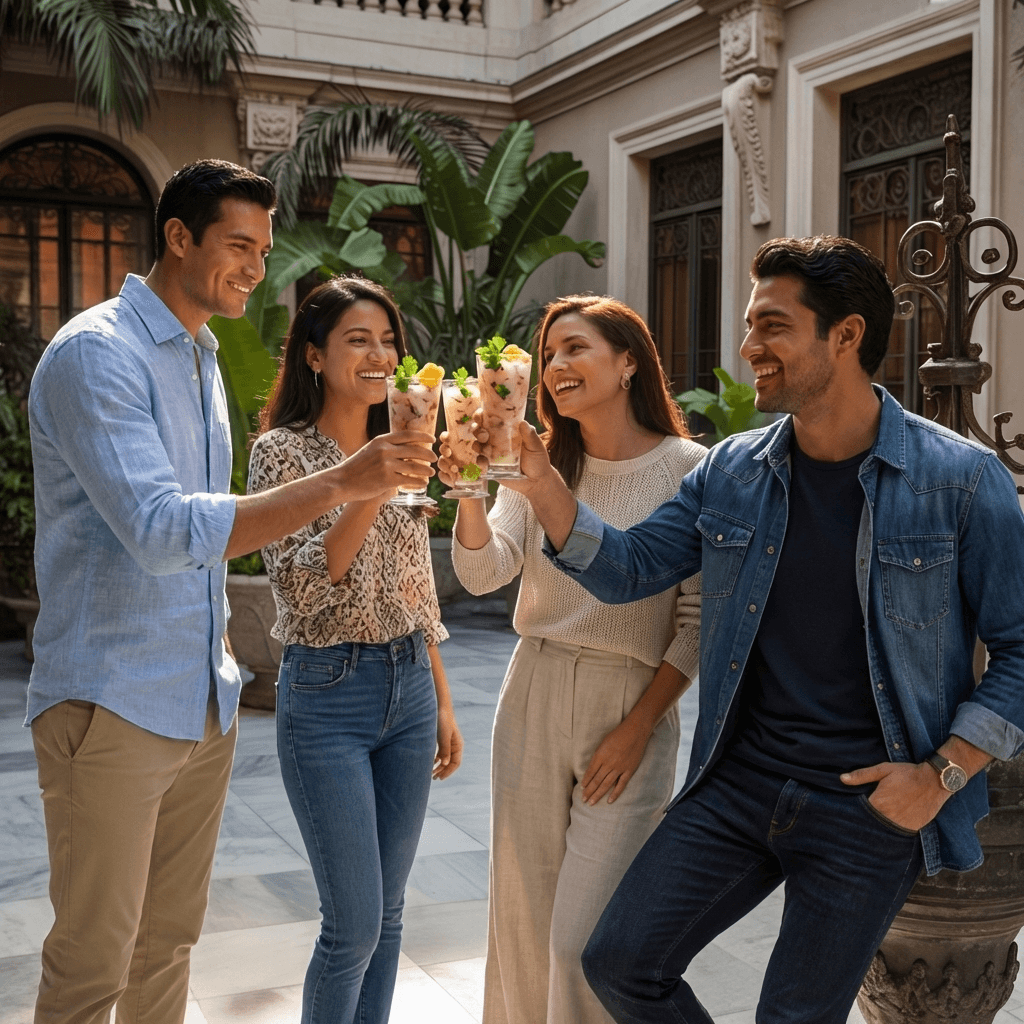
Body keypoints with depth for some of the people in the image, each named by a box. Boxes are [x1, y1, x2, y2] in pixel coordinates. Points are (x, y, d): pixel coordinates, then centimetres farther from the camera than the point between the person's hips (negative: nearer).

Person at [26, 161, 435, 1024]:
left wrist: (218, 662, 17)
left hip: (203, 703, 8)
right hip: (113, 706, -8)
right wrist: (343, 483, -27)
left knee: (170, 942, 15)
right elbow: (162, 531, -25)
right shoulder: (96, 353, -13)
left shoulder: (203, 361, 15)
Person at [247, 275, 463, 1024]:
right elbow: (301, 585, -20)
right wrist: (372, 488, -28)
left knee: (387, 914, 13)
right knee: (355, 924, -3)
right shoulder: (282, 450, -8)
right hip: (328, 693, -6)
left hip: (410, 688, 6)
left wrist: (443, 703, 13)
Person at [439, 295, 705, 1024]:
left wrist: (638, 728, -10)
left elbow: (701, 620, -6)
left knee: (585, 937, -6)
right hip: (533, 697, 4)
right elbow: (483, 573, -7)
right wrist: (470, 493, -25)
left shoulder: (688, 470, -7)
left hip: (631, 706, -4)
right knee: (521, 914, 12)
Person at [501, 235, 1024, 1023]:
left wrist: (944, 773, -12)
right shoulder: (732, 472, 3)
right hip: (739, 781, 4)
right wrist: (538, 478, -9)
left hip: (869, 804, -4)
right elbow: (626, 568, 4)